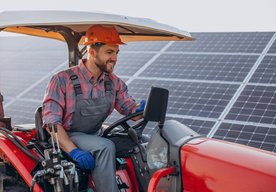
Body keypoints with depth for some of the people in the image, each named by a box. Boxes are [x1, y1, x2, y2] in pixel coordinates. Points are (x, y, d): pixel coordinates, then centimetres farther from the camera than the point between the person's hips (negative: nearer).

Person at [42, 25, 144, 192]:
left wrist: (141, 110, -20)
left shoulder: (113, 82, 5)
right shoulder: (63, 80, -14)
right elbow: (51, 122, -18)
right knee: (105, 146, -34)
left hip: (96, 137, 6)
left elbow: (129, 107, 6)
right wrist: (74, 151, -31)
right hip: (68, 138, -5)